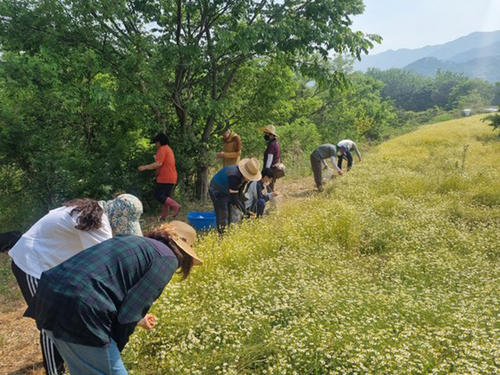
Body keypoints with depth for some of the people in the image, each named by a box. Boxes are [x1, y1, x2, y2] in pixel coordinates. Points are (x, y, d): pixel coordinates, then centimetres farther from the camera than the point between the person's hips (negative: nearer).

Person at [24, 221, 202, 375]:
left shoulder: (134, 242, 25)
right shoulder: (167, 257, 2)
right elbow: (131, 310, -5)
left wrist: (138, 320, 47)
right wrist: (115, 348, 11)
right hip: (77, 308, -9)